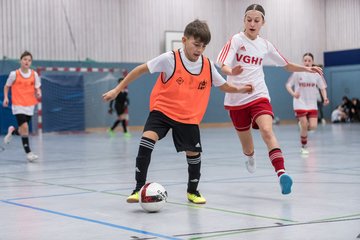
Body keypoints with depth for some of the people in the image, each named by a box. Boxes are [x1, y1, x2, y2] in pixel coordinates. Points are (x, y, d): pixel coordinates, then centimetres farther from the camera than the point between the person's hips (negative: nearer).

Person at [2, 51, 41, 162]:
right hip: (18, 105, -4)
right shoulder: (14, 74, -5)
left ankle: (12, 131, 45)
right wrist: (6, 98, -5)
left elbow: (37, 88, 6)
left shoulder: (34, 74, 2)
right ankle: (28, 152, -10)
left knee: (23, 130, 9)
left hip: (30, 106, 4)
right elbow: (7, 86, 8)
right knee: (24, 127, -18)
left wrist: (38, 94, -16)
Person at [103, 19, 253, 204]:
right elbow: (141, 70, -9)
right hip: (162, 110, -3)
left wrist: (238, 89, -7)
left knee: (194, 153, 6)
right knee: (147, 139, -25)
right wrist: (118, 89, -8)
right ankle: (139, 188, -15)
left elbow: (223, 85, 12)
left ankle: (193, 191, 33)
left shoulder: (208, 66, -5)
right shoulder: (170, 59, -17)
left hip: (189, 117, 3)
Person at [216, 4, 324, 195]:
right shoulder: (235, 40, -4)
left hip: (258, 95, 1)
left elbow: (287, 65, 19)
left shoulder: (265, 45, 7)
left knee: (267, 131, -26)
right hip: (236, 98, -1)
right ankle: (249, 156, 49)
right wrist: (232, 72, -38)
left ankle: (281, 173, -37)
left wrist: (306, 69, 4)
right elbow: (223, 66, -15)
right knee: (245, 140, 11)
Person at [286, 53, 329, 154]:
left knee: (313, 126, -10)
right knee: (304, 127, -8)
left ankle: (303, 125, 26)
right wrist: (293, 93, -22)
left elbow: (322, 87, 6)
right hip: (300, 104, -2)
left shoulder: (316, 73, 1)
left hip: (312, 104, 3)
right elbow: (288, 85, -2)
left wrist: (325, 98, -12)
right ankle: (304, 147, 13)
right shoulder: (297, 73, -5)